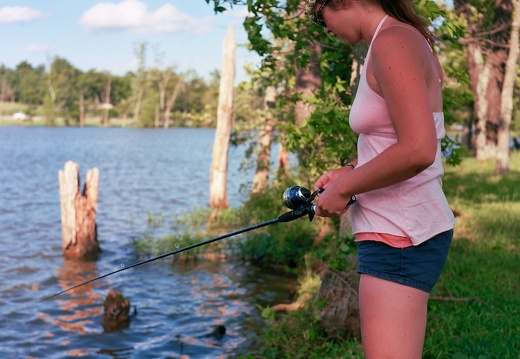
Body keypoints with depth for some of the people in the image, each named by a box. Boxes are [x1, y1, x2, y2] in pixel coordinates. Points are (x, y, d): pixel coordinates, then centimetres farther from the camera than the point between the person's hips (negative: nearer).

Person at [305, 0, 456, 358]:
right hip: (397, 230, 11)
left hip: (399, 235, -11)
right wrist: (351, 171, 12)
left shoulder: (392, 41, -16)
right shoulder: (409, 40, 14)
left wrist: (344, 188, -13)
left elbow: (418, 151, -25)